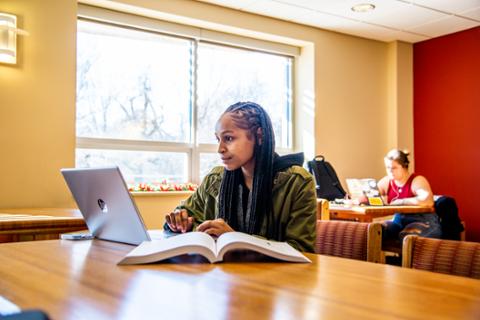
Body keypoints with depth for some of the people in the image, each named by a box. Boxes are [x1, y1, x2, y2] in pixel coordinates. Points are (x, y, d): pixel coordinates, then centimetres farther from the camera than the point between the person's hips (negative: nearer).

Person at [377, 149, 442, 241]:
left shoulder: (417, 181, -10)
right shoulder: (386, 182, 6)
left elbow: (428, 201, -29)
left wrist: (401, 202, -25)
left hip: (424, 222, -5)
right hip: (399, 221, 5)